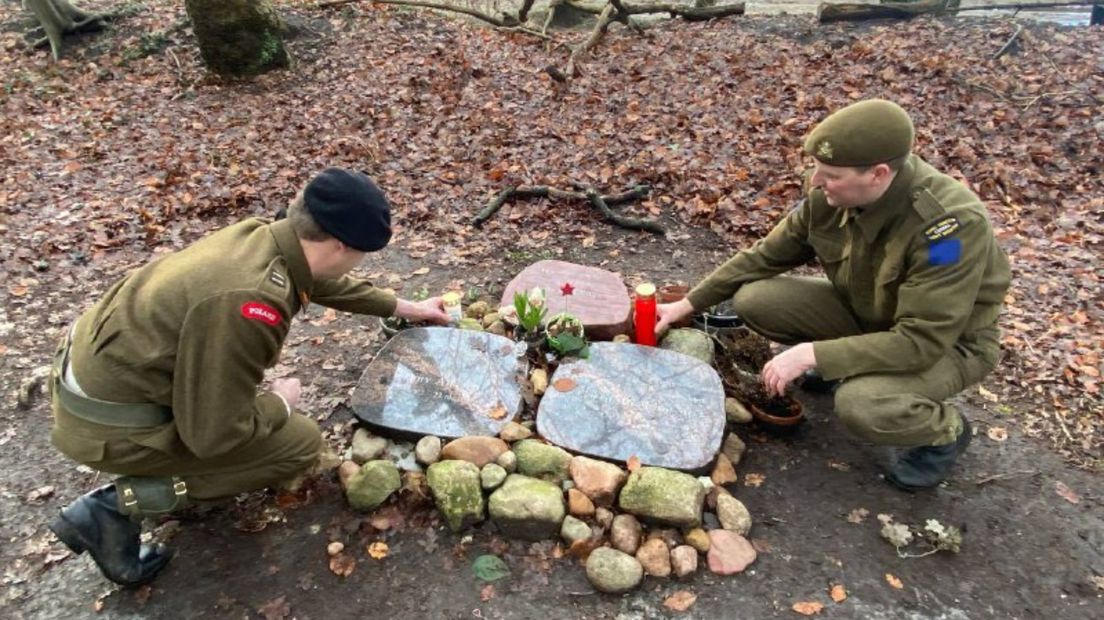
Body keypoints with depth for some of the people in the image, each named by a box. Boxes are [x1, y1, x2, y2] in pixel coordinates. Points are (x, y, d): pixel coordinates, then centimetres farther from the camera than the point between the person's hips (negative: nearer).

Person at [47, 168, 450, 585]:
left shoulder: (265, 235, -7)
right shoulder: (249, 303, -34)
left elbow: (327, 281, 15)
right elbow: (215, 433, -25)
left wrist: (405, 308, 26)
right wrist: (281, 402, -6)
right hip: (106, 420, -9)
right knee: (301, 442, -3)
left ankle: (175, 466, 20)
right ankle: (117, 505, -3)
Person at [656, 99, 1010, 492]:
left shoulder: (949, 225, -35)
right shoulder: (828, 196, -18)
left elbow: (921, 341, -35)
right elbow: (766, 256, -5)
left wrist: (811, 355, -35)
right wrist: (687, 305, -6)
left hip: (948, 342, -5)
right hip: (863, 312, 5)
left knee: (859, 404, -35)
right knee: (753, 300, -14)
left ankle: (946, 430, 0)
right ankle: (839, 360, 13)